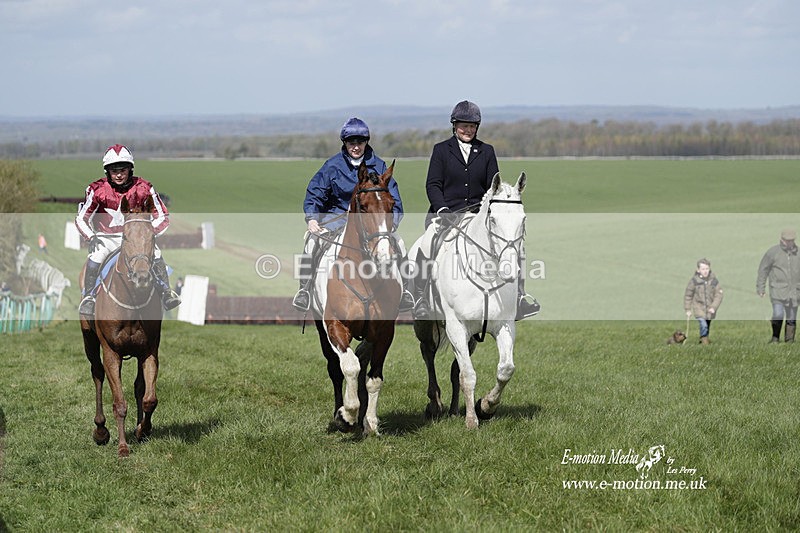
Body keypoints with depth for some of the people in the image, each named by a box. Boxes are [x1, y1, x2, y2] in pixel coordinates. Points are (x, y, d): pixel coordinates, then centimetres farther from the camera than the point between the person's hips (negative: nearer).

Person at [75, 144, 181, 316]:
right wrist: (91, 237, -21)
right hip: (106, 236, -1)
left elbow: (162, 216, -3)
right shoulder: (98, 190, -10)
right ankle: (88, 297, -18)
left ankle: (166, 293, -17)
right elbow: (81, 218, -3)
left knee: (155, 254, -24)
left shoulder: (143, 188, -8)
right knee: (95, 256, -30)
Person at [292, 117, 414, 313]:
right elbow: (314, 194, -1)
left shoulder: (378, 165, 2)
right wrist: (312, 219, -19)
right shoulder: (332, 166, -1)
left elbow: (393, 199, 3)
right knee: (312, 238, -27)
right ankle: (304, 289, -18)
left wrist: (391, 222, -15)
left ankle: (403, 290, -9)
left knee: (397, 242, -21)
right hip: (337, 215, -1)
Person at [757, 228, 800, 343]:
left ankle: (790, 340, 14)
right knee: (778, 314, -15)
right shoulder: (773, 252, -4)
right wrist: (760, 288, 1)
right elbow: (763, 269, 2)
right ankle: (775, 337, 3)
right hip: (778, 289, -3)